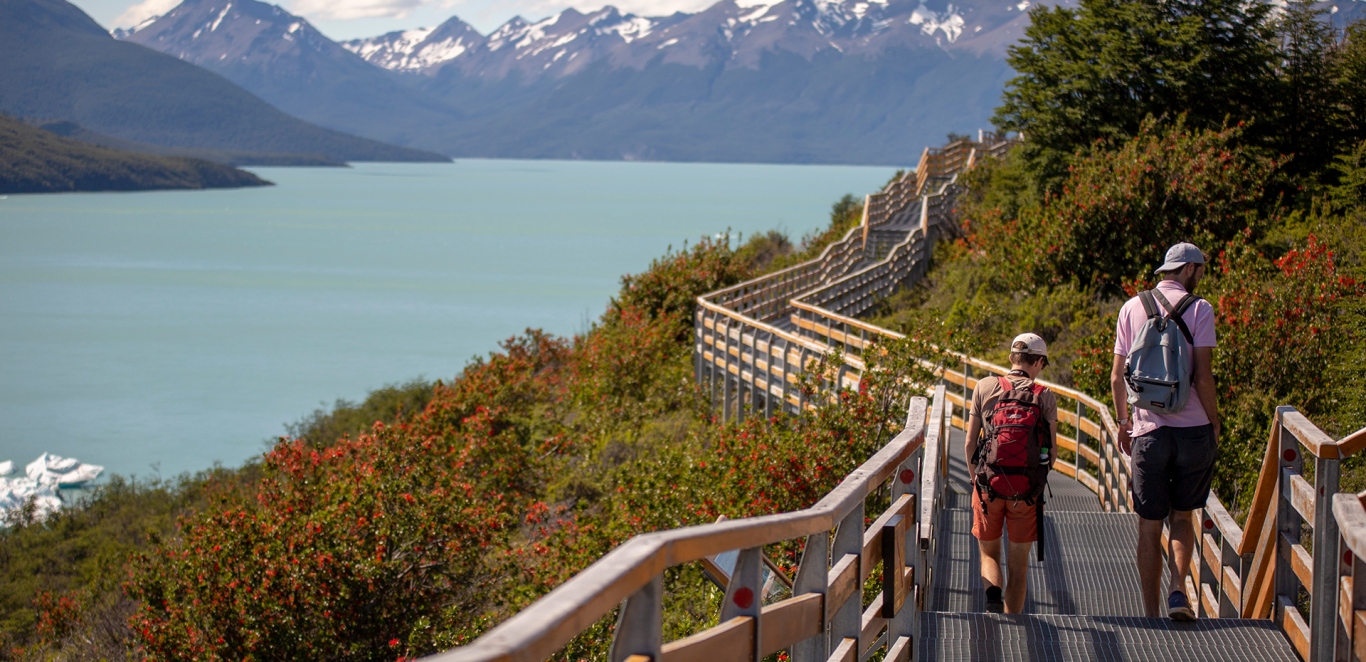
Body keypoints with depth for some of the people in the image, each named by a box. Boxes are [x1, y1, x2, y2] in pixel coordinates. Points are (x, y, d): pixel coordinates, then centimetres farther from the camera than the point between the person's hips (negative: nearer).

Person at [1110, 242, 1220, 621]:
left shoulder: (1132, 308, 6)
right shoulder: (1199, 309, -3)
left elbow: (1117, 378, 7)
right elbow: (1203, 376, -10)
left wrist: (1124, 423, 19)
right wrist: (1214, 422, 2)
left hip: (1149, 431, 1)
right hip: (1193, 430, -1)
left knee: (1149, 527, 7)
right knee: (1182, 517, 15)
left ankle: (1151, 614, 9)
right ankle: (1178, 590, -6)